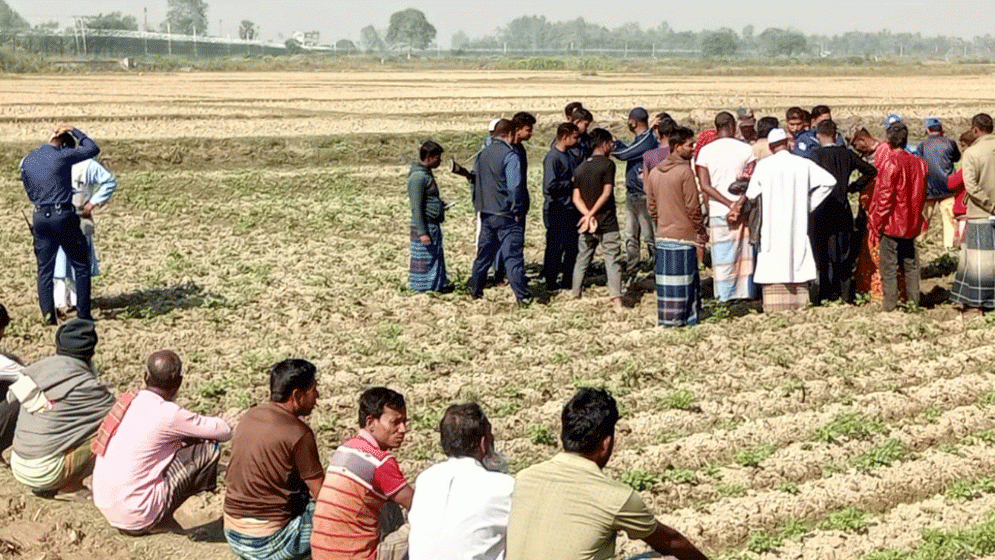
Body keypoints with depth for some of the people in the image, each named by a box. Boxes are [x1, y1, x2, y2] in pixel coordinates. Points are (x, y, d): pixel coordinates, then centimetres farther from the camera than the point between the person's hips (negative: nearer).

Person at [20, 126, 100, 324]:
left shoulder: (27, 161, 7)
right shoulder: (62, 157, -10)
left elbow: (30, 192, 17)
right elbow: (93, 149, 2)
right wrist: (75, 131, 12)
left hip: (40, 218, 5)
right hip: (64, 217, -5)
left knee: (44, 269, 11)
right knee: (81, 266, 6)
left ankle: (48, 314, 7)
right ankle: (83, 314, 5)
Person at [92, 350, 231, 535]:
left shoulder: (128, 402, 6)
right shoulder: (168, 414, -16)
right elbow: (224, 431, -6)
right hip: (136, 519, -8)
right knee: (209, 450, -4)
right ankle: (162, 523, 10)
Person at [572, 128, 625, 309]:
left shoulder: (581, 167, 10)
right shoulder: (607, 164, -8)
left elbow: (576, 198, 3)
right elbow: (607, 193, -15)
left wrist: (588, 215, -9)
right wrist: (591, 215, -11)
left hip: (586, 222, 6)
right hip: (607, 222, -6)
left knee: (583, 257, 17)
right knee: (613, 259, -5)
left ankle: (575, 293, 23)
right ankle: (616, 298, -13)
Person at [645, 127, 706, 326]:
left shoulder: (654, 172, 7)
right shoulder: (685, 171, -13)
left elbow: (651, 206, 12)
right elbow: (692, 207, -12)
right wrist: (702, 232, -1)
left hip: (663, 235, 6)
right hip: (684, 235, -6)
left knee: (665, 279, 10)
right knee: (684, 278, 1)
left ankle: (664, 318, 14)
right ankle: (680, 317, 3)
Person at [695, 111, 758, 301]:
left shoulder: (705, 151, 0)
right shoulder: (745, 149, -2)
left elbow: (704, 185, -7)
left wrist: (730, 205, -10)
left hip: (718, 212, 0)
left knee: (722, 257, 4)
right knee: (744, 254, 9)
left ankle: (724, 297, 4)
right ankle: (745, 293, 11)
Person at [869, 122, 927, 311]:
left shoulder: (891, 162, -16)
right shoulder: (918, 163, 3)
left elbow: (885, 194, -17)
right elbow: (922, 193, 12)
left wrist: (880, 220, -10)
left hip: (892, 224, -6)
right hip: (911, 223, 6)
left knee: (889, 265, 1)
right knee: (911, 264, 15)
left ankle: (890, 304, 1)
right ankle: (914, 301, 19)